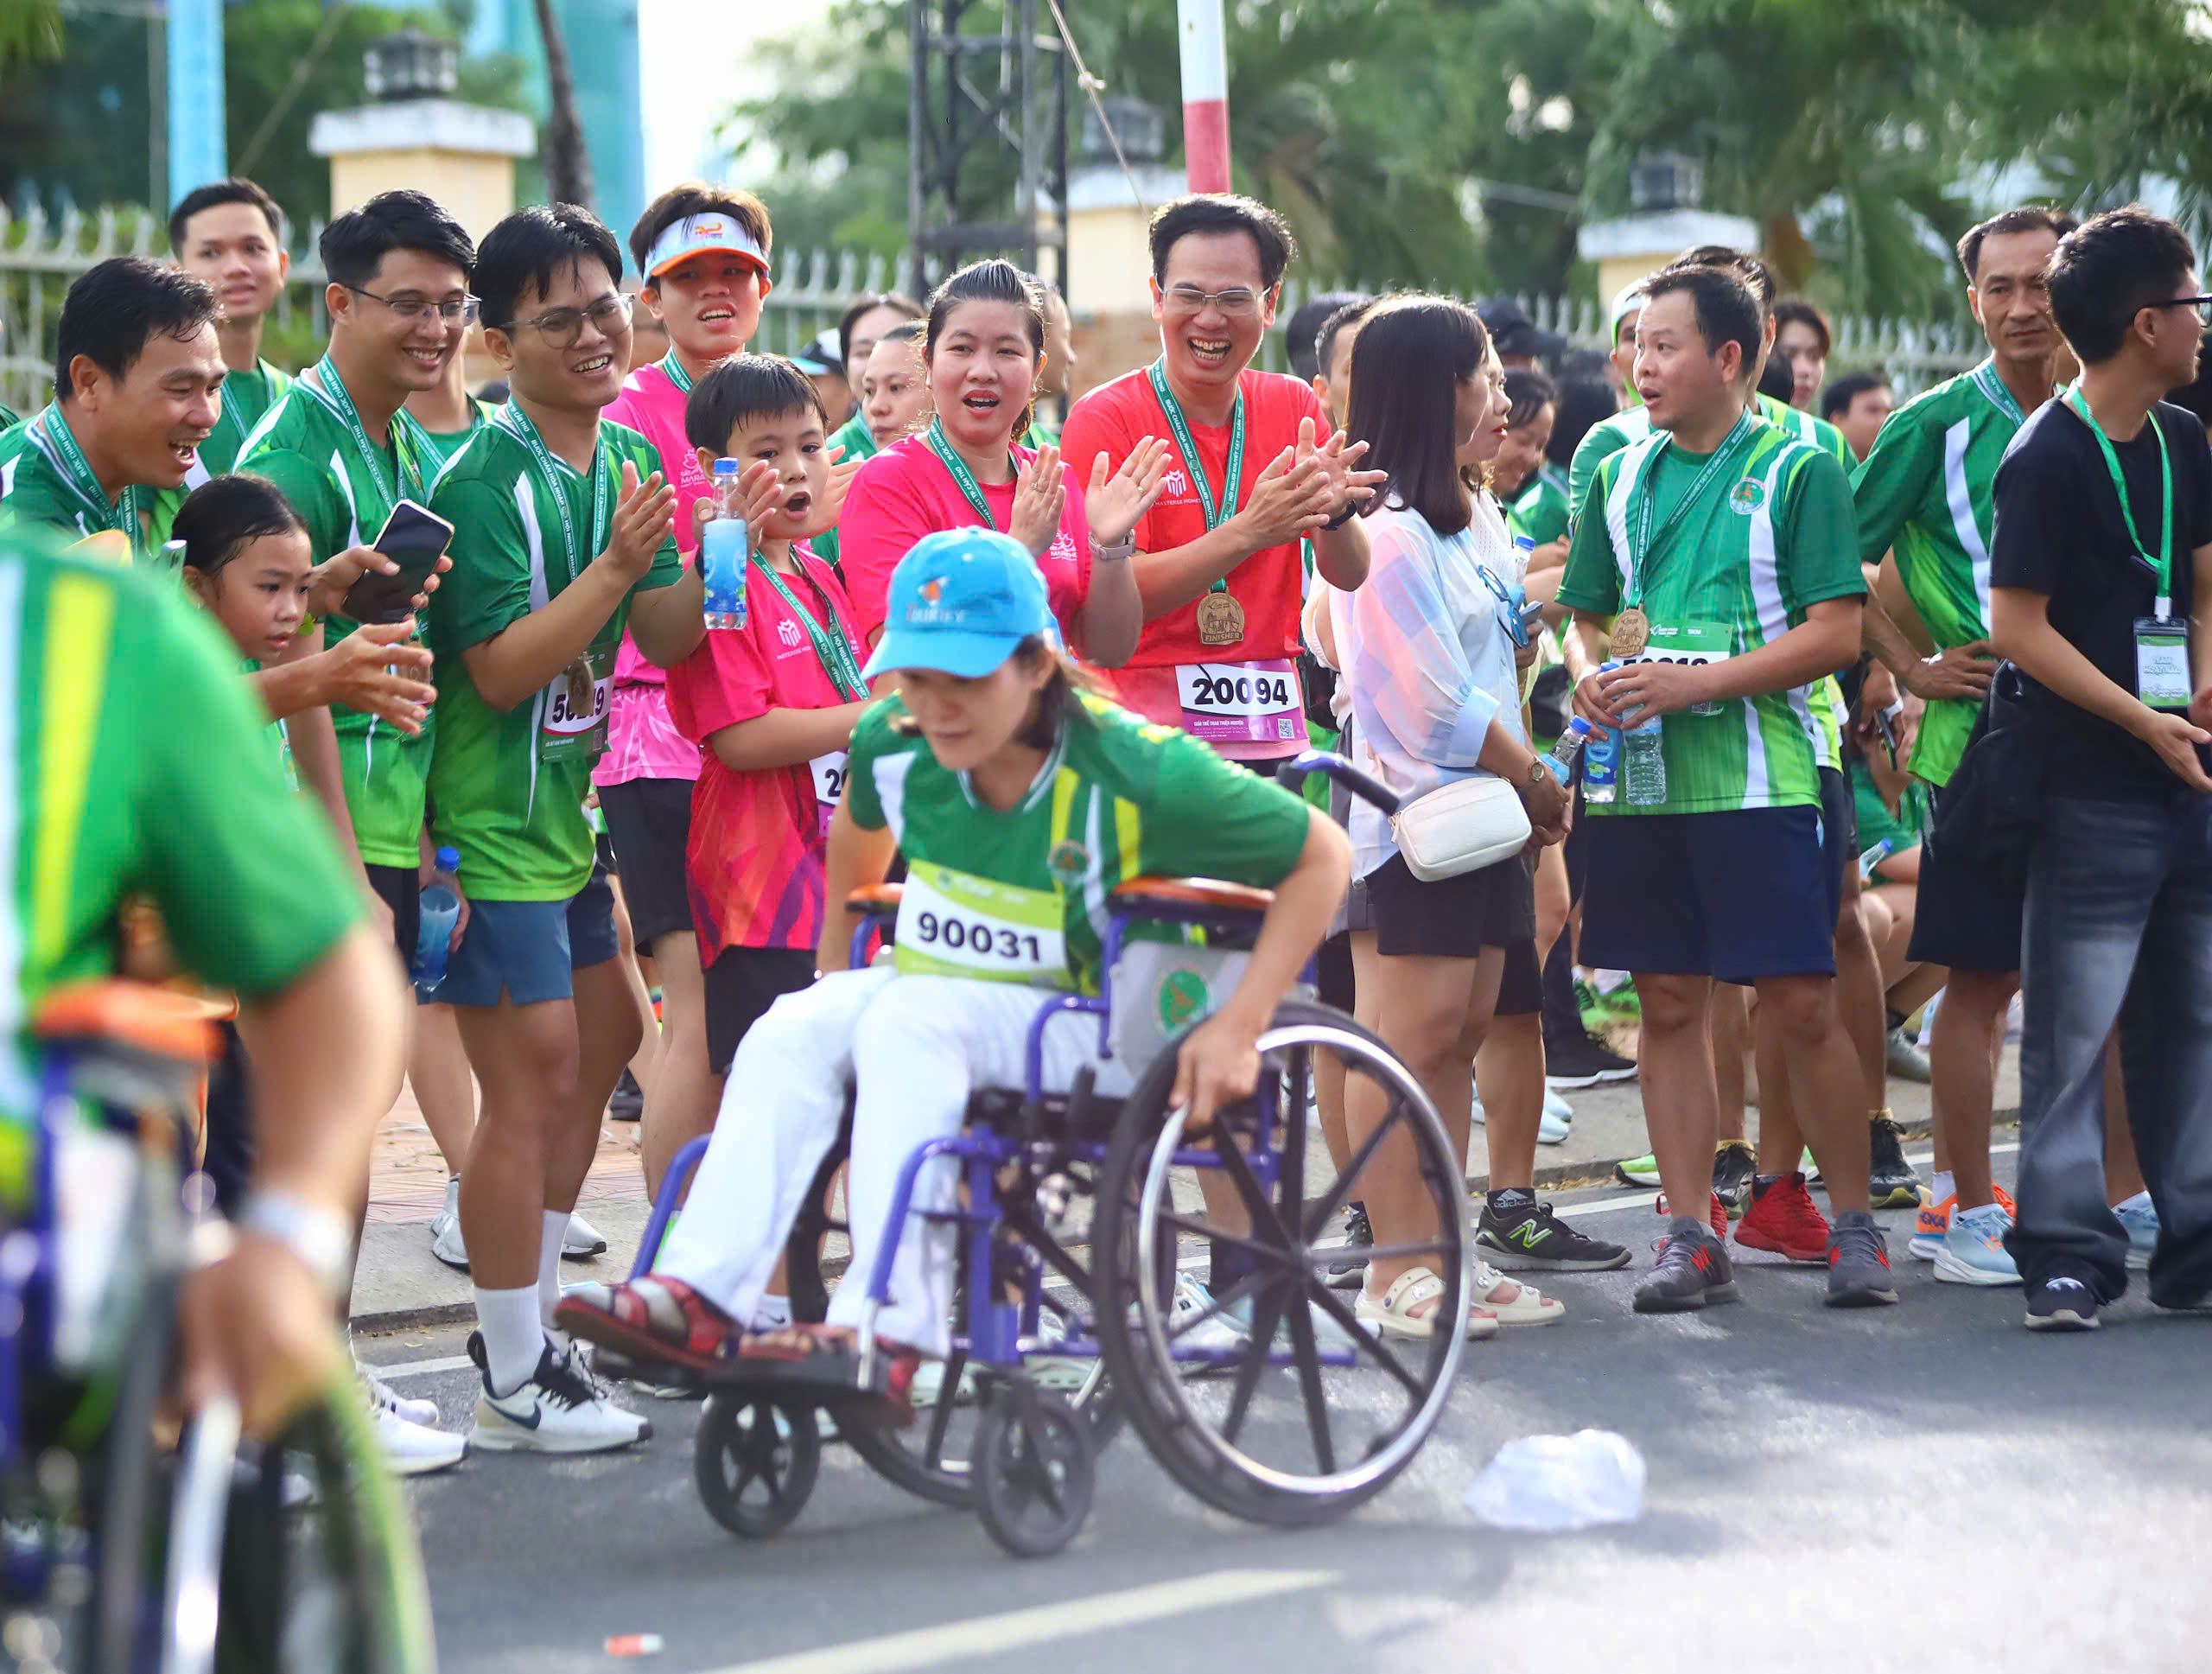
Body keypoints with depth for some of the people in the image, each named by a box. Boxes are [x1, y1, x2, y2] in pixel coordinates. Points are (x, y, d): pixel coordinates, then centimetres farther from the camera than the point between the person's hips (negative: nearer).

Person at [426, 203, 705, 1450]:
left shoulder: (631, 456, 7)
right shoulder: (485, 481, -18)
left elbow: (663, 640, 3)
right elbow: (501, 671, -23)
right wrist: (617, 564, -29)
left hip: (568, 809, 9)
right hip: (490, 826, -9)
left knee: (601, 1047, 17)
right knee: (534, 1081, -7)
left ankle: (528, 1312, 32)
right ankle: (517, 1389, 2)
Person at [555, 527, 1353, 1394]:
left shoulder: (1136, 773, -22)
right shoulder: (895, 746, -5)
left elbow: (1323, 855, -14)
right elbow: (861, 829, 22)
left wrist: (1239, 1027, -20)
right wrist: (834, 964, 23)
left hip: (1101, 1038, -6)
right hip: (954, 1011, 6)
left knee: (909, 1019, -32)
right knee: (795, 1027, -22)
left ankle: (884, 1330, -41)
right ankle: (699, 1294, -33)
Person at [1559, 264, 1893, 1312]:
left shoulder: (1798, 471, -3)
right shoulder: (1621, 475, 13)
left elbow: (1836, 634, -9)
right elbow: (1586, 615, 20)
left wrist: (1692, 682, -16)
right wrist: (1592, 676, -3)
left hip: (1759, 780, -4)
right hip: (1639, 780, 5)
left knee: (1802, 1004, -4)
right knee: (1669, 1003, 5)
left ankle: (1854, 1226, 9)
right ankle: (1691, 1238, 11)